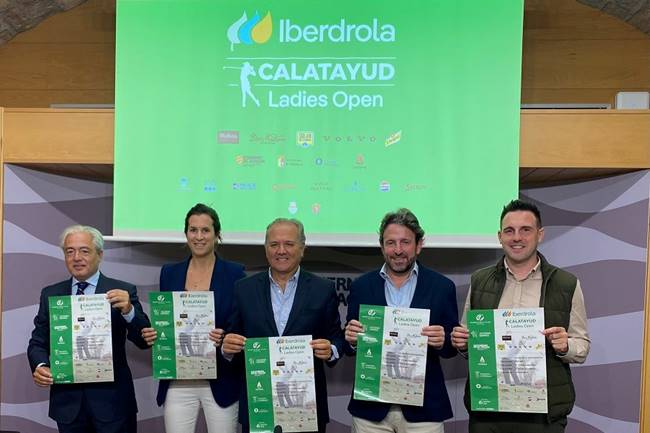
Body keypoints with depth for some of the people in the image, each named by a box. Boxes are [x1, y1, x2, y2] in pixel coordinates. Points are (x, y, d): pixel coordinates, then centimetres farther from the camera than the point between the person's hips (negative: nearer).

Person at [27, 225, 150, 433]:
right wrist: (40, 365, -12)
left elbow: (144, 341, -10)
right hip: (67, 401, 3)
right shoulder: (50, 294, 6)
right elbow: (38, 342, 9)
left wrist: (128, 310, -27)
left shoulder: (123, 292, -4)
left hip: (111, 399, -3)